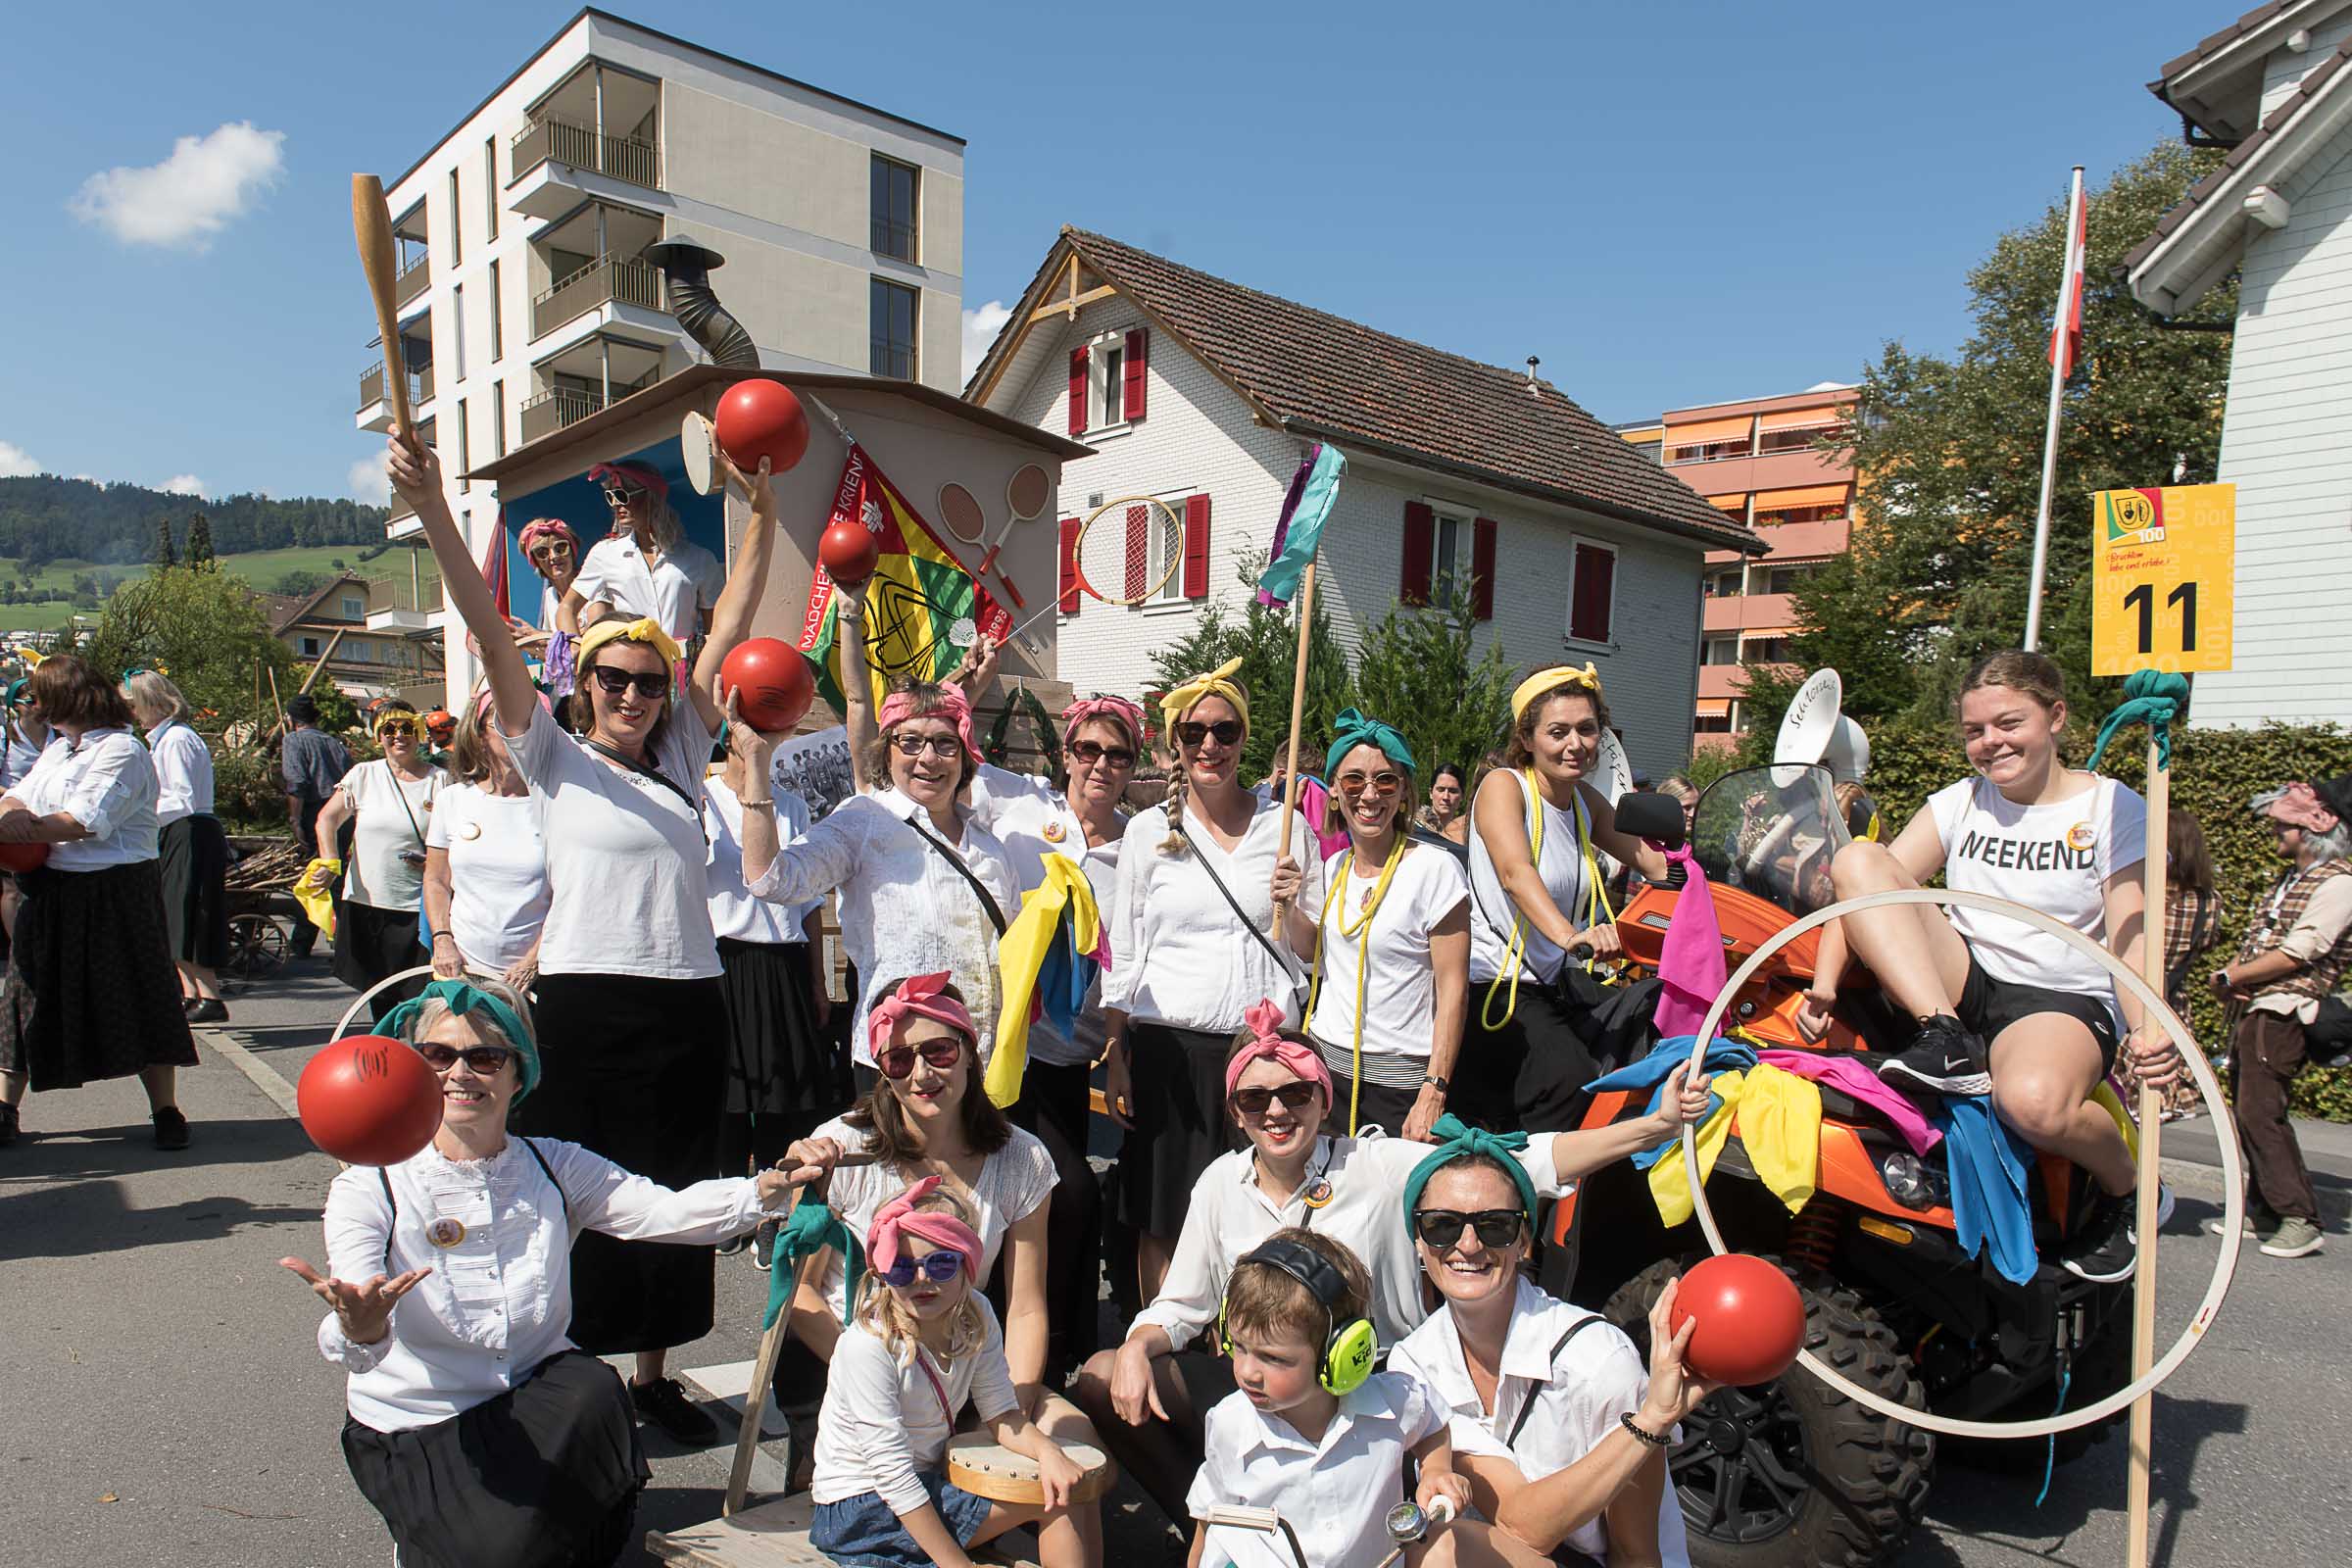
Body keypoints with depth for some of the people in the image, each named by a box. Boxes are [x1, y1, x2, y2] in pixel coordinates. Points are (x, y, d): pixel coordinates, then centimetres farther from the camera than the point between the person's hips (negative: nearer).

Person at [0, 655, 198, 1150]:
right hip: (51, 893, 8)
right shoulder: (57, 751, 17)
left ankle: (166, 1110, 7)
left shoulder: (122, 750, -11)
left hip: (115, 892, -8)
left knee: (138, 998, -1)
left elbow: (87, 822, -20)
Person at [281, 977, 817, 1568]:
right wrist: (359, 1329, -50)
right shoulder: (369, 1187, -8)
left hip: (541, 1398, 3)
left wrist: (765, 1188, -38)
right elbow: (349, 1350, -23)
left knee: (592, 1389, -30)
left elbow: (668, 1212, -18)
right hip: (414, 1426, -2)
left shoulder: (553, 1168, 0)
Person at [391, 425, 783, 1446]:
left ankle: (653, 1376, 28)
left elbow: (728, 630, 9)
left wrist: (763, 514, 5)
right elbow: (491, 634, -7)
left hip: (687, 1004, 4)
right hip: (587, 1001, -4)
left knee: (673, 1195, 12)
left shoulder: (680, 757, 13)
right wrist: (432, 509, -15)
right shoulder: (555, 761, 4)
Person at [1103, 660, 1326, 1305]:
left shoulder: (1287, 826, 6)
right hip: (1166, 1046, 0)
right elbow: (1121, 955, 7)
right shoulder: (1148, 829, 5)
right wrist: (1114, 1058, 2)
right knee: (1161, 1222, 5)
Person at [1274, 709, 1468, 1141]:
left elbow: (1453, 989, -13)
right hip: (1326, 1064, 5)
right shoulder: (1333, 870, 7)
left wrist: (1434, 1093, -18)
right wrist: (1290, 906, -1)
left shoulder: (1436, 869, -12)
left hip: (1400, 1083, -5)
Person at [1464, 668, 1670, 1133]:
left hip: (1560, 984, 8)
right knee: (1571, 1081, -25)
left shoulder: (1585, 799, 9)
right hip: (1498, 987, -8)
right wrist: (1567, 934, -48)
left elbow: (1651, 860, 17)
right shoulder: (1503, 786, -12)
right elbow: (1515, 871, -31)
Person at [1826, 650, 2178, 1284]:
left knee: (2032, 1101, -39)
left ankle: (2126, 1190, -1)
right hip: (1958, 986, 3)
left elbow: (2129, 935, -8)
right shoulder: (1959, 802, 11)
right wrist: (1826, 981, -16)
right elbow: (1871, 891, 0)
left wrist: (2149, 1029, -28)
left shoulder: (2113, 809, 2)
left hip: (2064, 999, -3)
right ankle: (1950, 1044, -27)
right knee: (1858, 859, -19)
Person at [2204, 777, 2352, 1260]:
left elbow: (2298, 953, -17)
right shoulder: (2289, 878, 19)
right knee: (2250, 1111, 11)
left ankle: (2301, 1221, -6)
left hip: (2282, 1012, -9)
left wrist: (2231, 976, -9)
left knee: (2260, 1112, -13)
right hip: (2250, 1008, 9)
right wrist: (2231, 977, 1)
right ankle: (2263, 1210, 20)